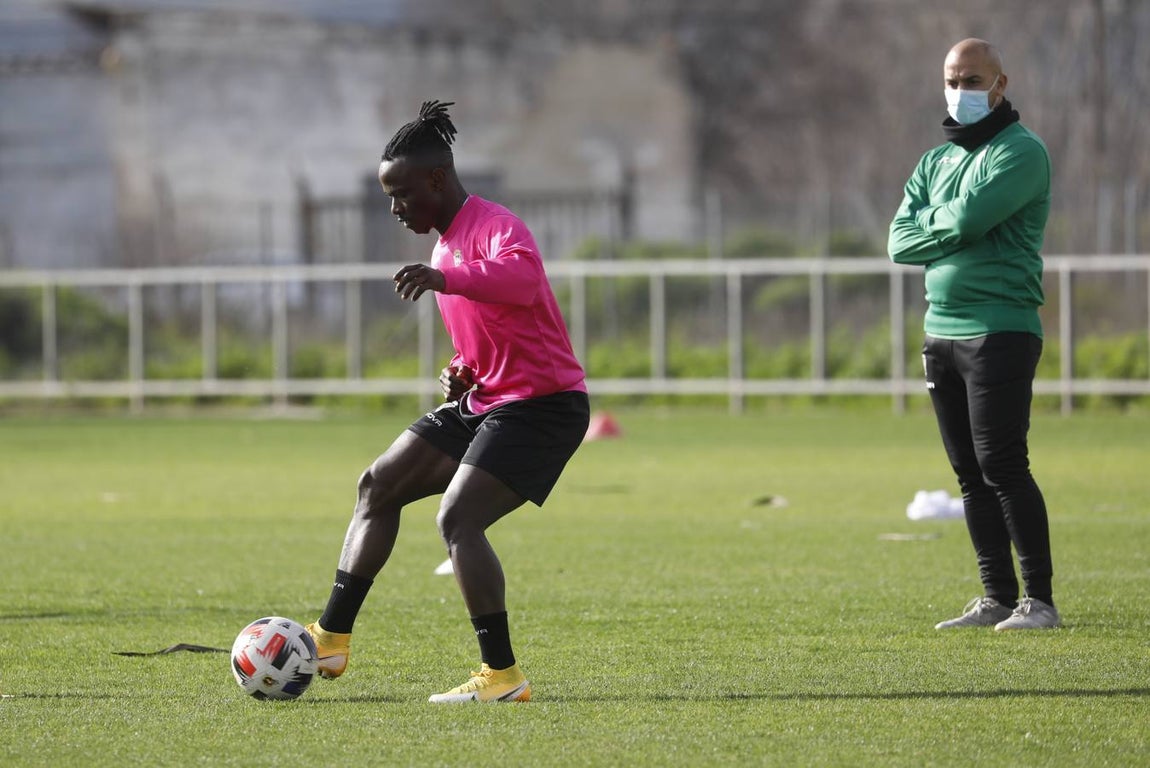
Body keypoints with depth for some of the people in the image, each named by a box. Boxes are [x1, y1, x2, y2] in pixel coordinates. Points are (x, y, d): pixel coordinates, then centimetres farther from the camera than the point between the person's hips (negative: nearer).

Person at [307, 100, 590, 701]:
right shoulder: (447, 244, 16)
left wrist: (444, 279, -53)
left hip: (541, 404, -10)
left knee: (456, 518, -22)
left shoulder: (495, 226, -15)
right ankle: (332, 639, 13)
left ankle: (502, 675, -18)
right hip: (482, 403, 10)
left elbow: (523, 275, -40)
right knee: (378, 484, 9)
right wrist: (459, 375, 8)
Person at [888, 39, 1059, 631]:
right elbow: (901, 241, 7)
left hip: (1000, 331, -8)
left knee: (1001, 466, -12)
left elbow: (968, 217, -19)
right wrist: (956, 229, -7)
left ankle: (1041, 600, -10)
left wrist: (931, 219, 1)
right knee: (970, 472, 7)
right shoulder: (936, 161, 19)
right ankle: (998, 598, 11)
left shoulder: (1021, 153, -5)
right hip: (941, 332, 8)